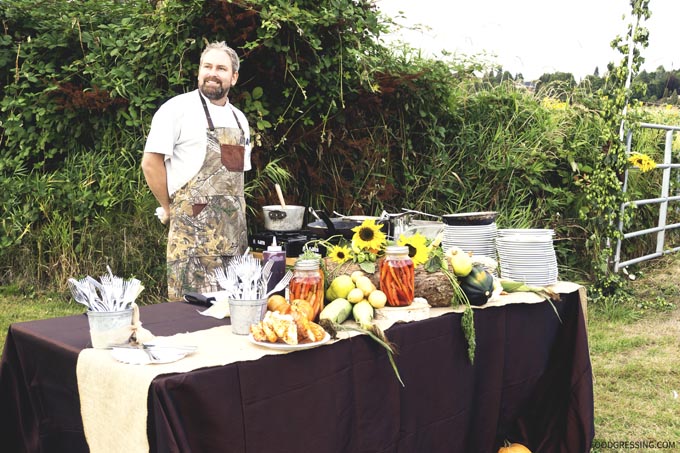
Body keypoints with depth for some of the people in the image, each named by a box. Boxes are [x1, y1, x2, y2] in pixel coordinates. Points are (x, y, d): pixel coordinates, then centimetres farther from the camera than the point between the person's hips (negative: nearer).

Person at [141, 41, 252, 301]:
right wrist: (170, 209, -3)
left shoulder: (239, 119, 16)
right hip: (193, 227, -6)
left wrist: (236, 210, 14)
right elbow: (151, 163, -7)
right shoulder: (178, 108, -5)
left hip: (235, 231, 7)